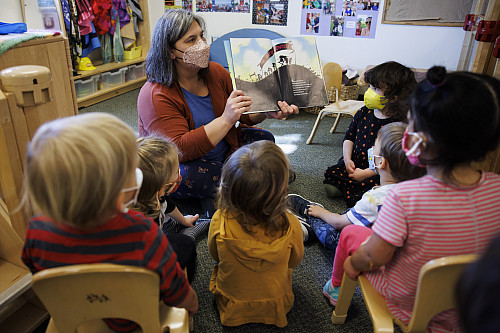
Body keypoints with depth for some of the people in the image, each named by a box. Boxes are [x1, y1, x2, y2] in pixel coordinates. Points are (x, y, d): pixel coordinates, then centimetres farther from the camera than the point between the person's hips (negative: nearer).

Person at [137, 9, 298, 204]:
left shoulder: (216, 72, -5)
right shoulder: (155, 96, -25)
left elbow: (244, 114, 4)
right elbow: (179, 150, -35)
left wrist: (266, 112, -18)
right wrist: (226, 119, -41)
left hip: (223, 152, 6)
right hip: (184, 164, -6)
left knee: (264, 140, 1)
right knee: (188, 176, -38)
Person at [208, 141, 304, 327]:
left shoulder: (220, 222, -34)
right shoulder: (290, 226, -34)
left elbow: (215, 255, -9)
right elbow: (295, 261, -10)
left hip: (231, 306, 0)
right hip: (276, 305, 1)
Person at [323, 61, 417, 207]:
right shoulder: (364, 112, 2)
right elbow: (349, 138, 13)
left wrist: (365, 173, -20)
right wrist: (347, 159, -3)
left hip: (377, 173, -5)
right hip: (353, 165, 5)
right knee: (330, 188, -10)